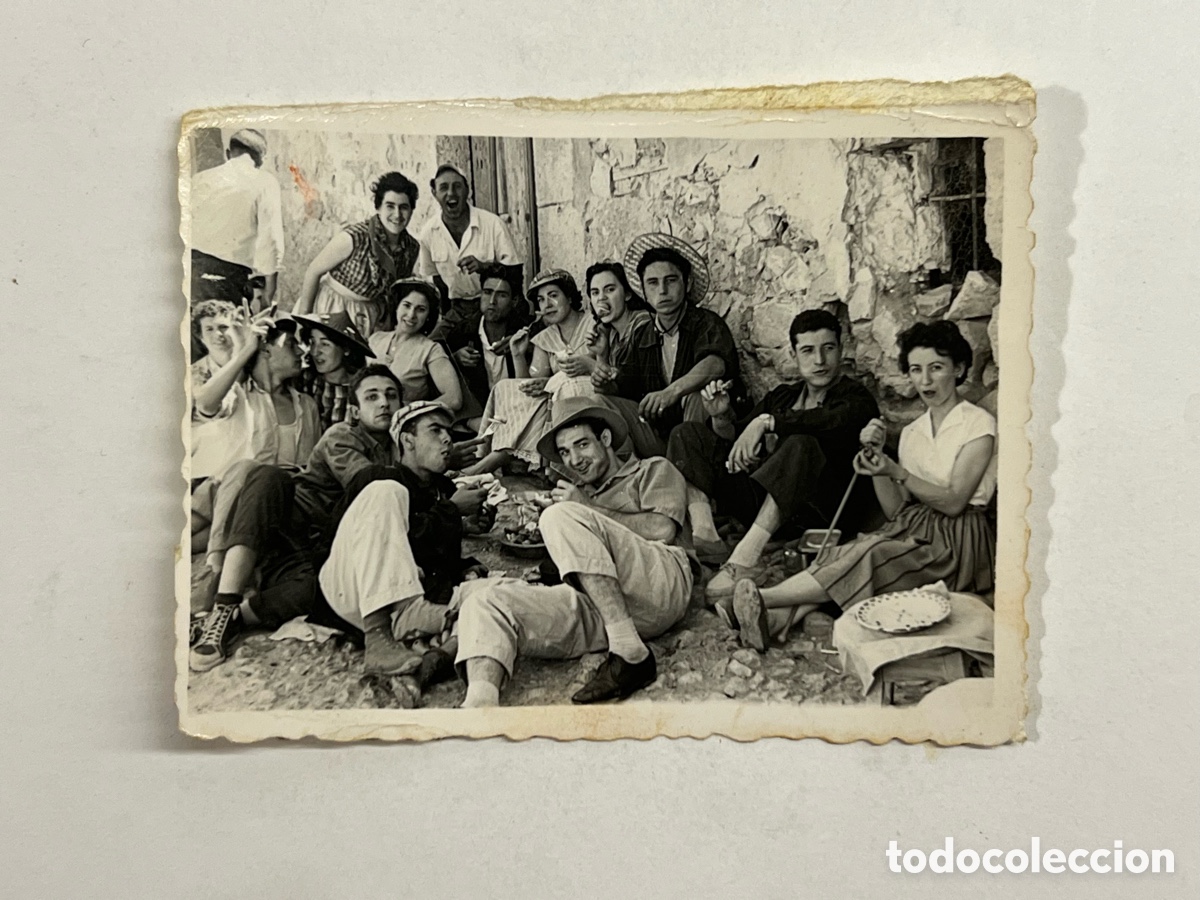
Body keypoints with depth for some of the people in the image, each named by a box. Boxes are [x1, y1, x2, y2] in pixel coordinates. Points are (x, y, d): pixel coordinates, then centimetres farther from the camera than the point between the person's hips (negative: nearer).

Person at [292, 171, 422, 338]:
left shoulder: (412, 248, -7)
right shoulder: (353, 238, -24)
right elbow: (314, 271, -14)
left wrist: (387, 329, 6)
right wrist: (303, 318, -11)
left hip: (368, 318, 4)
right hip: (329, 310, -4)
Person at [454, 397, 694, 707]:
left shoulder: (653, 470, 21)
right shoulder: (578, 495, 36)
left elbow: (663, 528, 0)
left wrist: (591, 510, 3)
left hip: (660, 583, -5)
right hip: (594, 606, 5)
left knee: (563, 517, -24)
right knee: (485, 596, -14)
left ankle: (630, 653, -28)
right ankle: (478, 708, -41)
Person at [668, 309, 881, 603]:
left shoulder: (856, 398, 3)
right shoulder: (782, 396, 20)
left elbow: (831, 421, -22)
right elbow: (736, 440, 12)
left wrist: (766, 422, -29)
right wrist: (721, 418, -9)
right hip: (763, 501, 6)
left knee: (802, 445, -36)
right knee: (688, 434, 3)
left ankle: (745, 557, -42)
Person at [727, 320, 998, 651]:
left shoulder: (978, 423, -1)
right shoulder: (911, 432, 17)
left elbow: (953, 502, -10)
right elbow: (896, 510, 8)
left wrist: (896, 471, -20)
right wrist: (876, 456, -5)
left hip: (957, 542, -5)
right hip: (913, 529, 5)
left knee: (872, 556, -31)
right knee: (855, 552, -26)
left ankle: (764, 598, -43)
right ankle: (775, 618, -48)